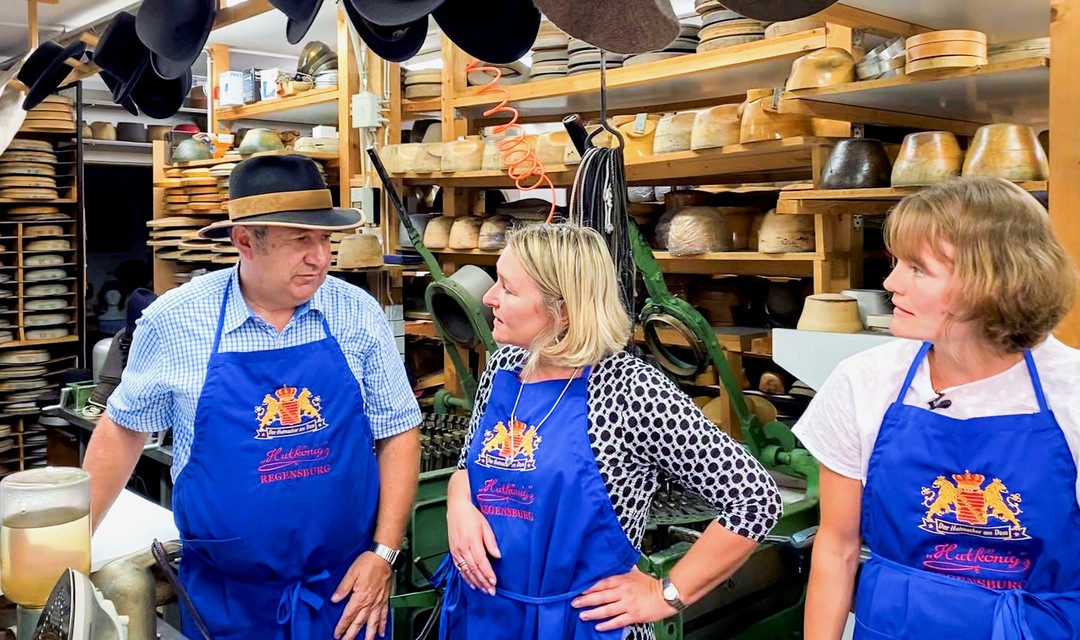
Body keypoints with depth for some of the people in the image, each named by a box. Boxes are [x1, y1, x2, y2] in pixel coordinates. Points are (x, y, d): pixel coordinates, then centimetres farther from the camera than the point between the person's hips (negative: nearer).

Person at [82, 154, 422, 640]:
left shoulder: (359, 314, -8)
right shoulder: (173, 321, -9)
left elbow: (397, 433, -2)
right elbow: (124, 428, 5)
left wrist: (384, 552, -8)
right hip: (226, 596, 0)